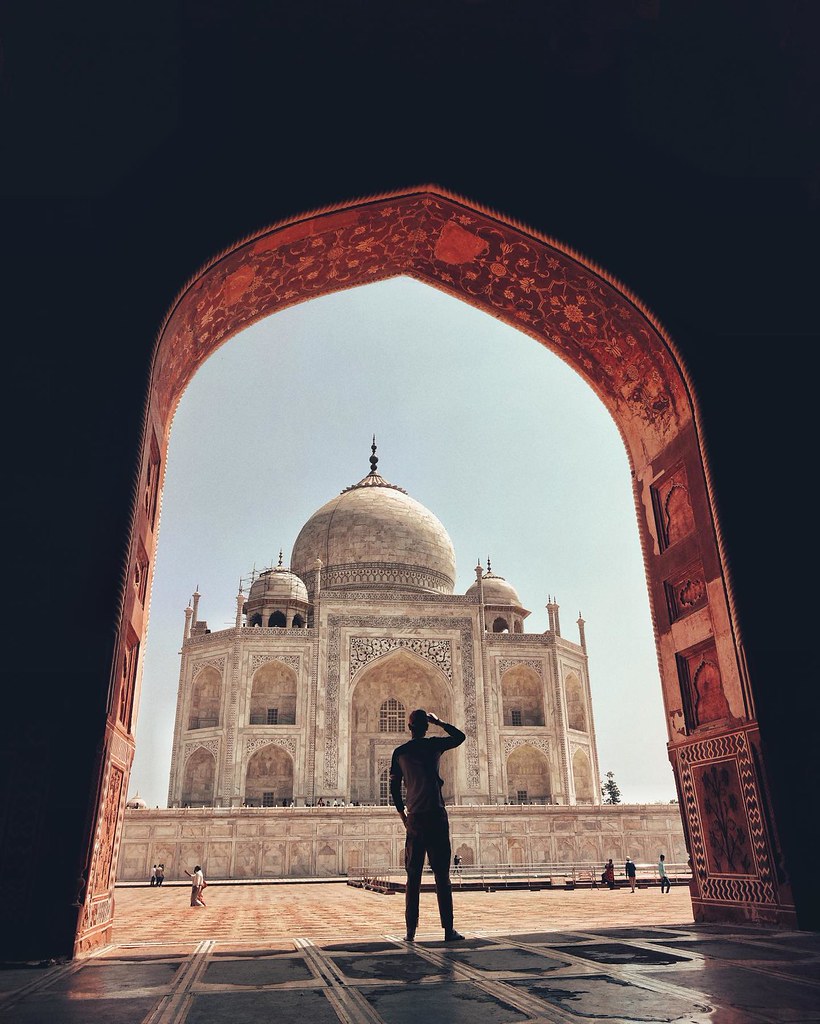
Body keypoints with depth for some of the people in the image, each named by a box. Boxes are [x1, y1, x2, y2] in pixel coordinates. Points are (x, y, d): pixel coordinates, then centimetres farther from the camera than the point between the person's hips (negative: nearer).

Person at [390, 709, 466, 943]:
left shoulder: (399, 752, 7)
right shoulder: (433, 745, -1)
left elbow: (394, 789, 11)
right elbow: (460, 736, 14)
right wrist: (439, 723, 18)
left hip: (414, 818, 3)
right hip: (436, 816, -2)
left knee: (413, 877, 8)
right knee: (442, 875, -1)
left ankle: (411, 931, 6)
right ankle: (448, 930, -2)